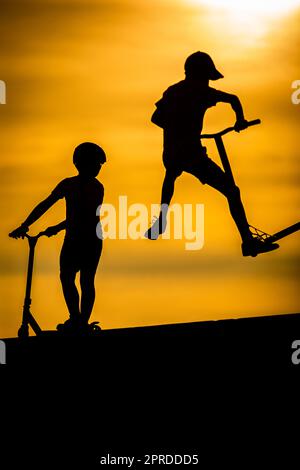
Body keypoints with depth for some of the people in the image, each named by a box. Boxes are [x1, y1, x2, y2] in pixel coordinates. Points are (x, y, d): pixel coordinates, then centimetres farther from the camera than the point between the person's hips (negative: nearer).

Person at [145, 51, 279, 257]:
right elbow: (233, 99, -11)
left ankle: (160, 224, 44)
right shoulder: (202, 91, -3)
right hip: (193, 155, -6)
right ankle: (248, 241, -9)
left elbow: (156, 118, 21)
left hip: (170, 154, 6)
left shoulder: (171, 91, 14)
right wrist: (240, 120, 6)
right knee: (232, 192, -1)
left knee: (170, 178, 40)